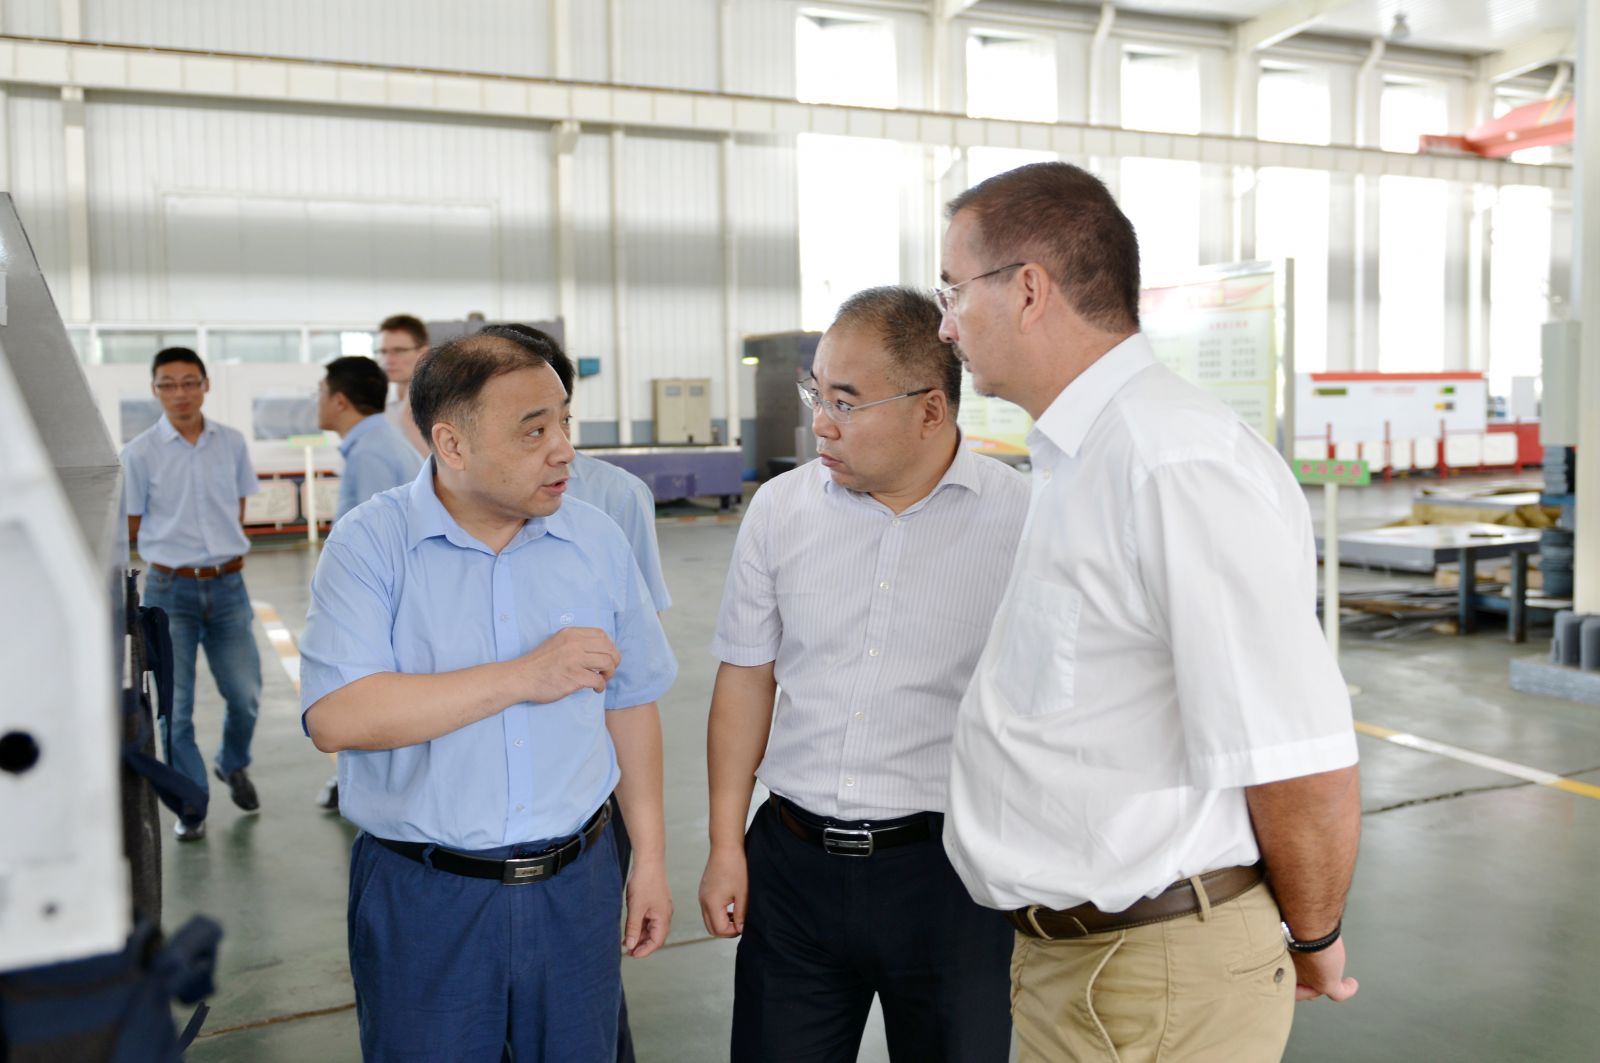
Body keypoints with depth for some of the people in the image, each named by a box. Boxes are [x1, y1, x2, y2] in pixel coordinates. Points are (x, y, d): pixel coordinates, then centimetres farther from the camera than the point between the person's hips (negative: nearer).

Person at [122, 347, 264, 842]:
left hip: (228, 585, 2)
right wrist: (177, 550, 5)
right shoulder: (139, 453, -6)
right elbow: (130, 527, 3)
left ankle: (233, 765, 35)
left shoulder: (232, 443, 3)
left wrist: (220, 552, 8)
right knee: (174, 707, 3)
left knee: (245, 695, 5)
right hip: (170, 589, -2)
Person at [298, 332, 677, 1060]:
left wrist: (650, 856, 8)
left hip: (575, 888, 3)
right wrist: (524, 678, -23)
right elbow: (335, 718, -22)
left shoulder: (596, 541, 1)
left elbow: (629, 701, 8)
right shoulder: (370, 544, -10)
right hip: (422, 899, -2)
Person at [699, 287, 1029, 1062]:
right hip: (792, 859, 3)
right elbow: (745, 680, 7)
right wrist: (725, 846, 6)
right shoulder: (780, 508, 1)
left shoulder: (1020, 519, -9)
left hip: (947, 870, -2)